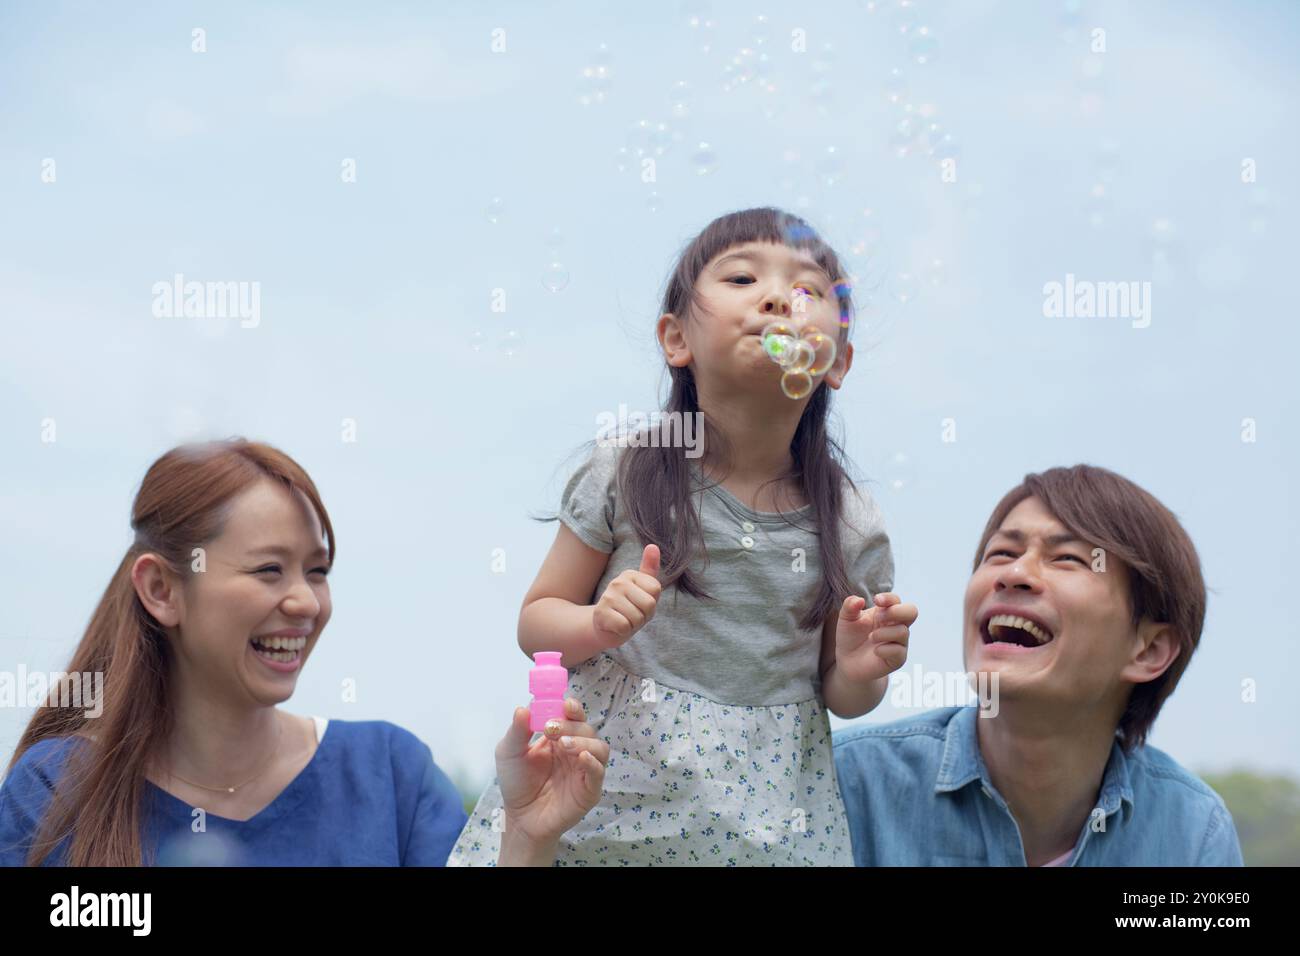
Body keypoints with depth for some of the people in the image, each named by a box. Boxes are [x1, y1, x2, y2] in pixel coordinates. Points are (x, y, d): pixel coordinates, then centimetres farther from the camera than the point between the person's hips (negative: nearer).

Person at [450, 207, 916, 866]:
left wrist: (858, 672, -13)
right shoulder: (624, 475, -7)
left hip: (764, 821, 1)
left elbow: (839, 698, 9)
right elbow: (536, 623, 0)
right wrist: (597, 626, -21)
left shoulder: (852, 531, -4)